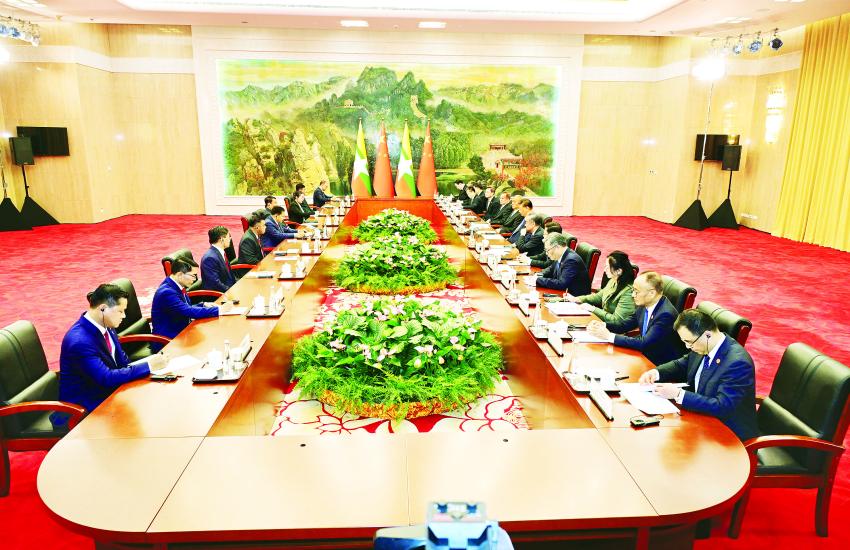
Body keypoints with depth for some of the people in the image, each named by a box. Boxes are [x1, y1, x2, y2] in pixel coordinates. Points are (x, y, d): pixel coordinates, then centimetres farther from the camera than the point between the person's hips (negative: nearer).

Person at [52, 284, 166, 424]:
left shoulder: (105, 325, -3)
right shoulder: (79, 341, -27)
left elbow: (122, 361, 6)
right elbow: (107, 378, -29)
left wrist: (150, 362, -11)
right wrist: (148, 366, -27)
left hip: (106, 390, 7)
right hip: (85, 406, -7)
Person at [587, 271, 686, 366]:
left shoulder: (666, 314, -26)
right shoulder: (644, 305, -2)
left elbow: (644, 343, -29)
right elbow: (625, 325, 11)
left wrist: (609, 336, -27)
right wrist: (602, 325, -8)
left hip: (661, 365, -7)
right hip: (646, 354, 7)